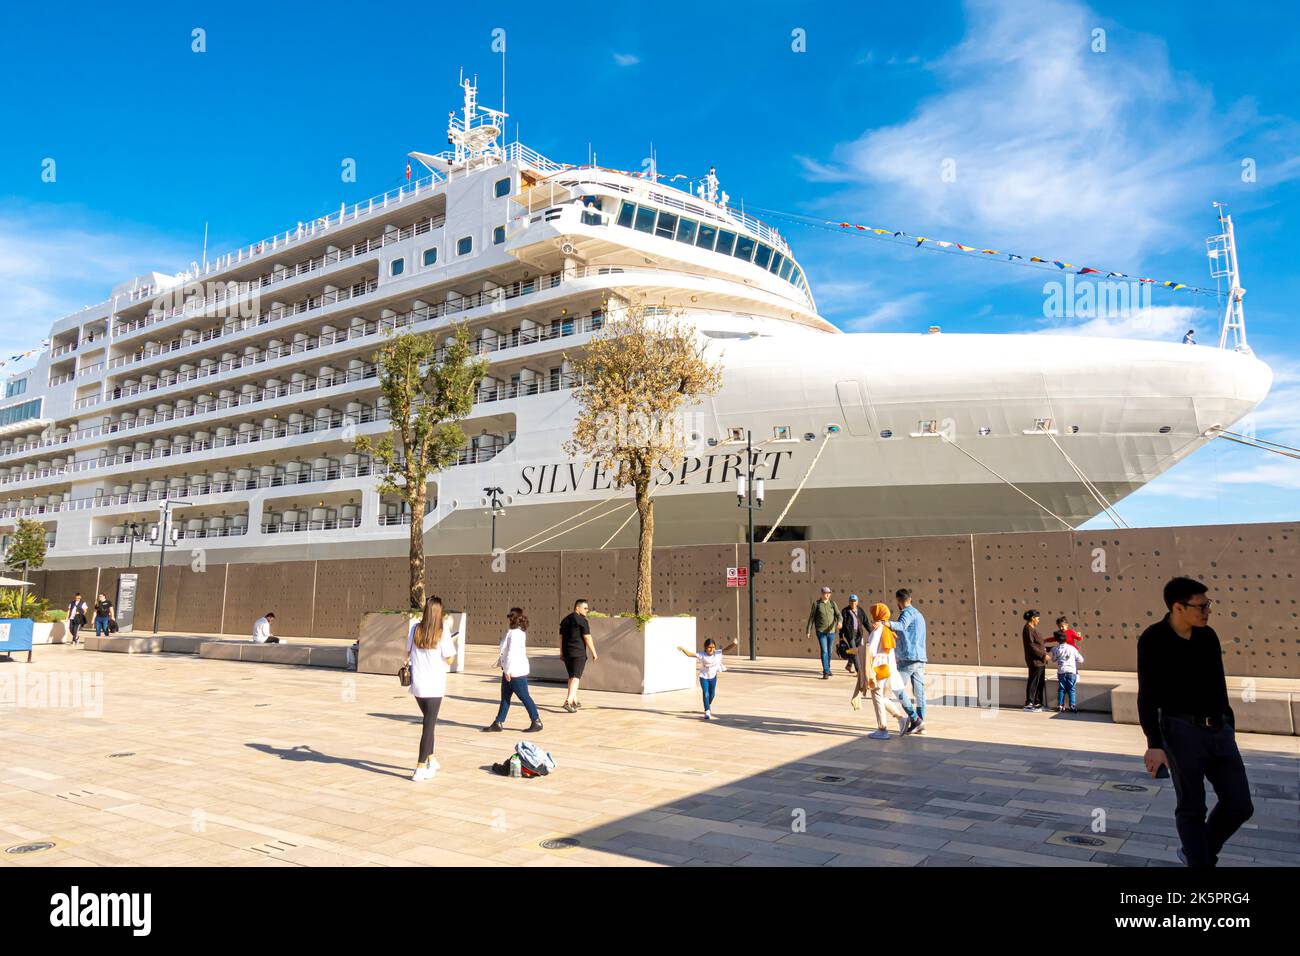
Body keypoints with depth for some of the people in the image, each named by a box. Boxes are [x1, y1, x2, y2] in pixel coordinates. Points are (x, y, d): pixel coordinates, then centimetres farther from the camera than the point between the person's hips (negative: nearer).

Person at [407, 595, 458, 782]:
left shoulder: (415, 628, 1)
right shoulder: (442, 632, -11)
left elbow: (408, 652, 11)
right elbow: (449, 660, -9)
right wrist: (451, 639, 2)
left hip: (417, 684, 5)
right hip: (434, 686, -5)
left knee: (428, 721, 22)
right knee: (429, 724, 2)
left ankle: (430, 760, 31)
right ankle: (420, 769, -1)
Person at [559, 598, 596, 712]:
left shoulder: (565, 620, 15)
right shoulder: (582, 620, -9)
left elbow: (561, 637, 17)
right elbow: (587, 638, -12)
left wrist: (561, 652, 21)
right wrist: (593, 652, -6)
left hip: (567, 652, 8)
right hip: (579, 653, -8)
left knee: (572, 676, 18)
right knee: (576, 677, -10)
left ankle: (574, 702, 26)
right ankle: (568, 701, -23)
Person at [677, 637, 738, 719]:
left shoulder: (718, 653, -17)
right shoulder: (701, 656, -23)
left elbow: (727, 649, -23)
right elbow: (689, 654, -26)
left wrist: (733, 644, -42)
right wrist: (683, 649, -41)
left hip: (713, 676, 3)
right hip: (704, 677, -3)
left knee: (712, 694, 19)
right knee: (705, 693, -13)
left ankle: (709, 705, 48)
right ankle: (707, 711, -7)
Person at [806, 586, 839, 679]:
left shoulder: (832, 603, 5)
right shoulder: (816, 603, -2)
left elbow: (838, 615, -4)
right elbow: (811, 617, 0)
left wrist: (839, 622, -26)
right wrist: (809, 630, -4)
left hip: (831, 631, 3)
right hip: (821, 631, -3)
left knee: (829, 651, 15)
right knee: (824, 651, -14)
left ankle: (827, 668, 36)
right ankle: (826, 672, -14)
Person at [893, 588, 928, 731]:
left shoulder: (908, 612, -8)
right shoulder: (918, 614, 21)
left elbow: (901, 626, -30)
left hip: (908, 658, -9)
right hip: (920, 658, 9)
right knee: (919, 692, 7)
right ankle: (920, 723, 8)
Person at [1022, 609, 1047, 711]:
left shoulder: (1033, 628, 16)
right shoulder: (1028, 629, -14)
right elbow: (1031, 646, -20)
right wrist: (1043, 655, -18)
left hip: (1040, 661, 10)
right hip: (1034, 660, -10)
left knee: (1041, 682, 14)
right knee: (1033, 682, -6)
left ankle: (1037, 703, 20)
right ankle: (1028, 704, -2)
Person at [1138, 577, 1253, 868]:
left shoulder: (1208, 636, 6)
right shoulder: (1154, 640, -10)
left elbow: (1218, 685, 16)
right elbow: (1147, 695, -12)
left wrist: (1229, 724, 16)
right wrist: (1155, 744, -18)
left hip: (1218, 729, 6)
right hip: (1182, 730, -6)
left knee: (1240, 805, 7)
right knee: (1192, 808, 1)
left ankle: (1196, 852, 29)